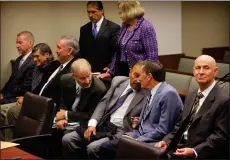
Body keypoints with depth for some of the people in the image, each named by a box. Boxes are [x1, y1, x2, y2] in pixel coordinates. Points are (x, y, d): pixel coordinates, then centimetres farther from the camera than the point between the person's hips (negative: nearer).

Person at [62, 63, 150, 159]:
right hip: (102, 125, 6)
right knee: (67, 140, -7)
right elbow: (103, 103, 10)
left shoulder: (147, 94, -4)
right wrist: (92, 124, -3)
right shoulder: (118, 81, 12)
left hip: (120, 131, -6)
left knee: (92, 148, -29)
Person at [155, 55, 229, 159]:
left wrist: (194, 151, -23)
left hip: (201, 154, -7)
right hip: (180, 148, 7)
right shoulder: (191, 96, 15)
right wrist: (166, 141, 0)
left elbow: (221, 135, -14)